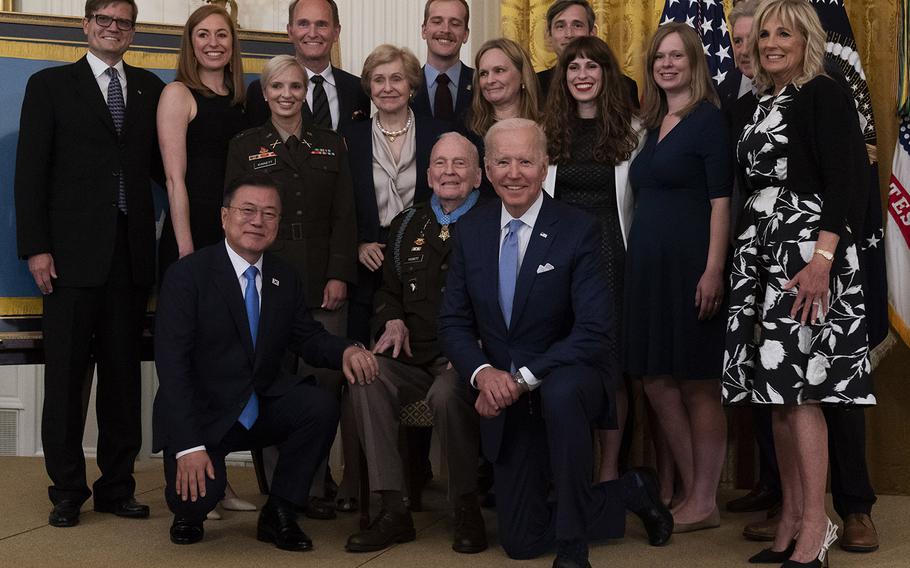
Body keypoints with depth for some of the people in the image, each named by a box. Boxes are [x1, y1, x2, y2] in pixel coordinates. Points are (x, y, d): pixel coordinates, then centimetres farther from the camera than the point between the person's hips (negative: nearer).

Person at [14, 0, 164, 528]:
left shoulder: (150, 88, 14)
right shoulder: (50, 85, 5)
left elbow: (161, 163, 13)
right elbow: (31, 171, -1)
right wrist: (36, 247, -8)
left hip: (132, 253, 3)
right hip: (73, 253, -3)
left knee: (124, 371, 7)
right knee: (67, 372, 2)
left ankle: (118, 485, 16)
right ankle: (67, 490, 11)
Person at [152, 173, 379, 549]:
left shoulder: (286, 278, 6)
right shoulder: (187, 275, -11)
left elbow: (308, 338, 10)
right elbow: (172, 364, -17)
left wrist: (345, 351, -16)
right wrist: (189, 444, -25)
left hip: (265, 407, 5)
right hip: (202, 413, -4)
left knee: (321, 405, -23)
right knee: (196, 496, -27)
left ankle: (278, 514, -4)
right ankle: (190, 513, 15)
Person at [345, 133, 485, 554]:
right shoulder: (406, 225, 20)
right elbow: (387, 290, 26)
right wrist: (393, 321, 4)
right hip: (413, 356, 5)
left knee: (447, 394, -36)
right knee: (365, 381, -26)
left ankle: (466, 508, -15)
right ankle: (393, 511, -19)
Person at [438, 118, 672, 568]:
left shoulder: (578, 230, -12)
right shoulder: (471, 231, 1)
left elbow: (596, 329, -20)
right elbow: (453, 322, 3)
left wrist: (524, 377, -26)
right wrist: (484, 372, -17)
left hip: (567, 382, -4)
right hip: (505, 397, 4)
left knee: (559, 392, -42)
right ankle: (630, 492, 27)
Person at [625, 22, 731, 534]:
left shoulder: (708, 119, -5)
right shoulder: (652, 124, 16)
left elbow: (721, 201, -12)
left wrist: (714, 270, -20)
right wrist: (635, 260, 11)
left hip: (690, 262, -8)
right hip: (648, 262, 8)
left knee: (697, 384, -1)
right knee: (657, 382, 8)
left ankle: (705, 504, 8)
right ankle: (693, 495, 19)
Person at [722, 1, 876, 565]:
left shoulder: (824, 94, -5)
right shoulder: (759, 104, 18)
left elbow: (844, 181, -15)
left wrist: (822, 259, -25)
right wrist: (745, 255, 13)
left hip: (806, 251, -8)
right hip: (762, 253, 8)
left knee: (797, 389, -11)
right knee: (777, 391, 8)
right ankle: (791, 521, 14)